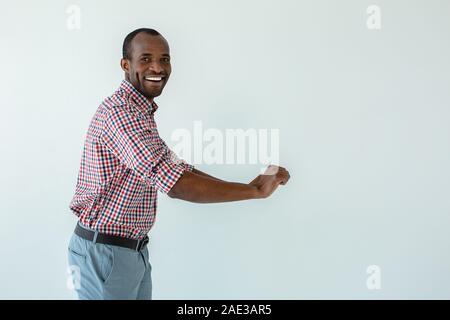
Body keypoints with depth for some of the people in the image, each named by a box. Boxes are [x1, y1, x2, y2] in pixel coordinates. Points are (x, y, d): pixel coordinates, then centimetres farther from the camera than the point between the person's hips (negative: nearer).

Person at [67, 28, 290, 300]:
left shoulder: (140, 111, 12)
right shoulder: (120, 111, -22)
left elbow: (174, 166, 13)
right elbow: (176, 183, -31)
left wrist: (247, 187, 2)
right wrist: (255, 191, -23)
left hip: (134, 250, 10)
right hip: (104, 252, -10)